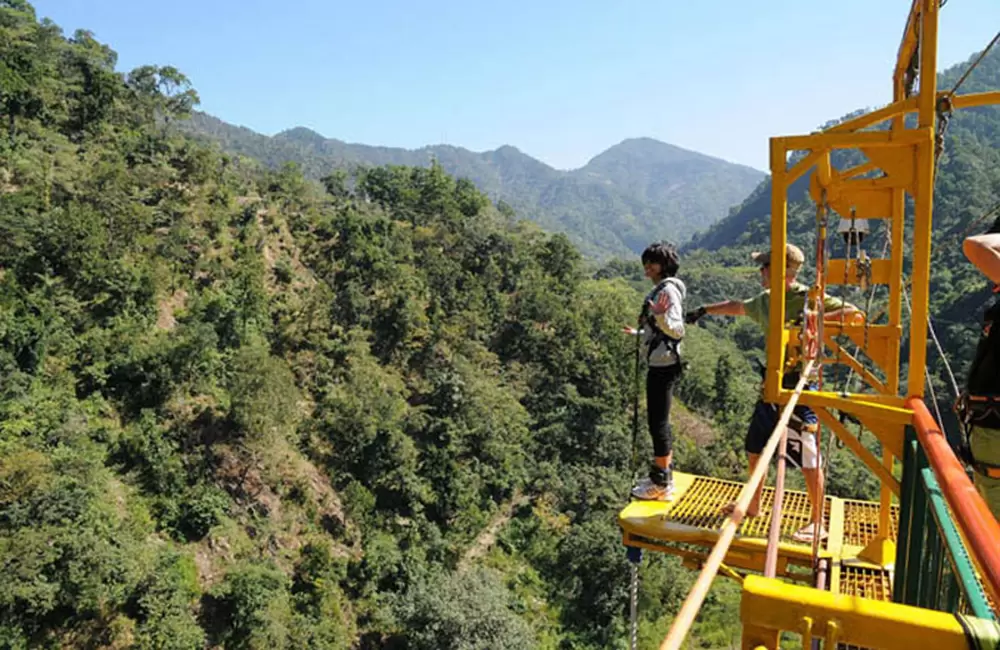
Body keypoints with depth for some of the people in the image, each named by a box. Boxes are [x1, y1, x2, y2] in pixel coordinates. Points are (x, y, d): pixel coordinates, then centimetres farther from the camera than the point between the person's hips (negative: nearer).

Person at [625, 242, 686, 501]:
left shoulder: (668, 289, -15)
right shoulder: (660, 289, 14)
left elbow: (677, 330, -23)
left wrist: (661, 315, -42)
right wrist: (640, 333, 38)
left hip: (663, 365, -11)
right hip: (659, 363, 11)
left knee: (657, 422, -5)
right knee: (659, 421, 17)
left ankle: (662, 484, 3)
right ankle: (664, 474, 29)